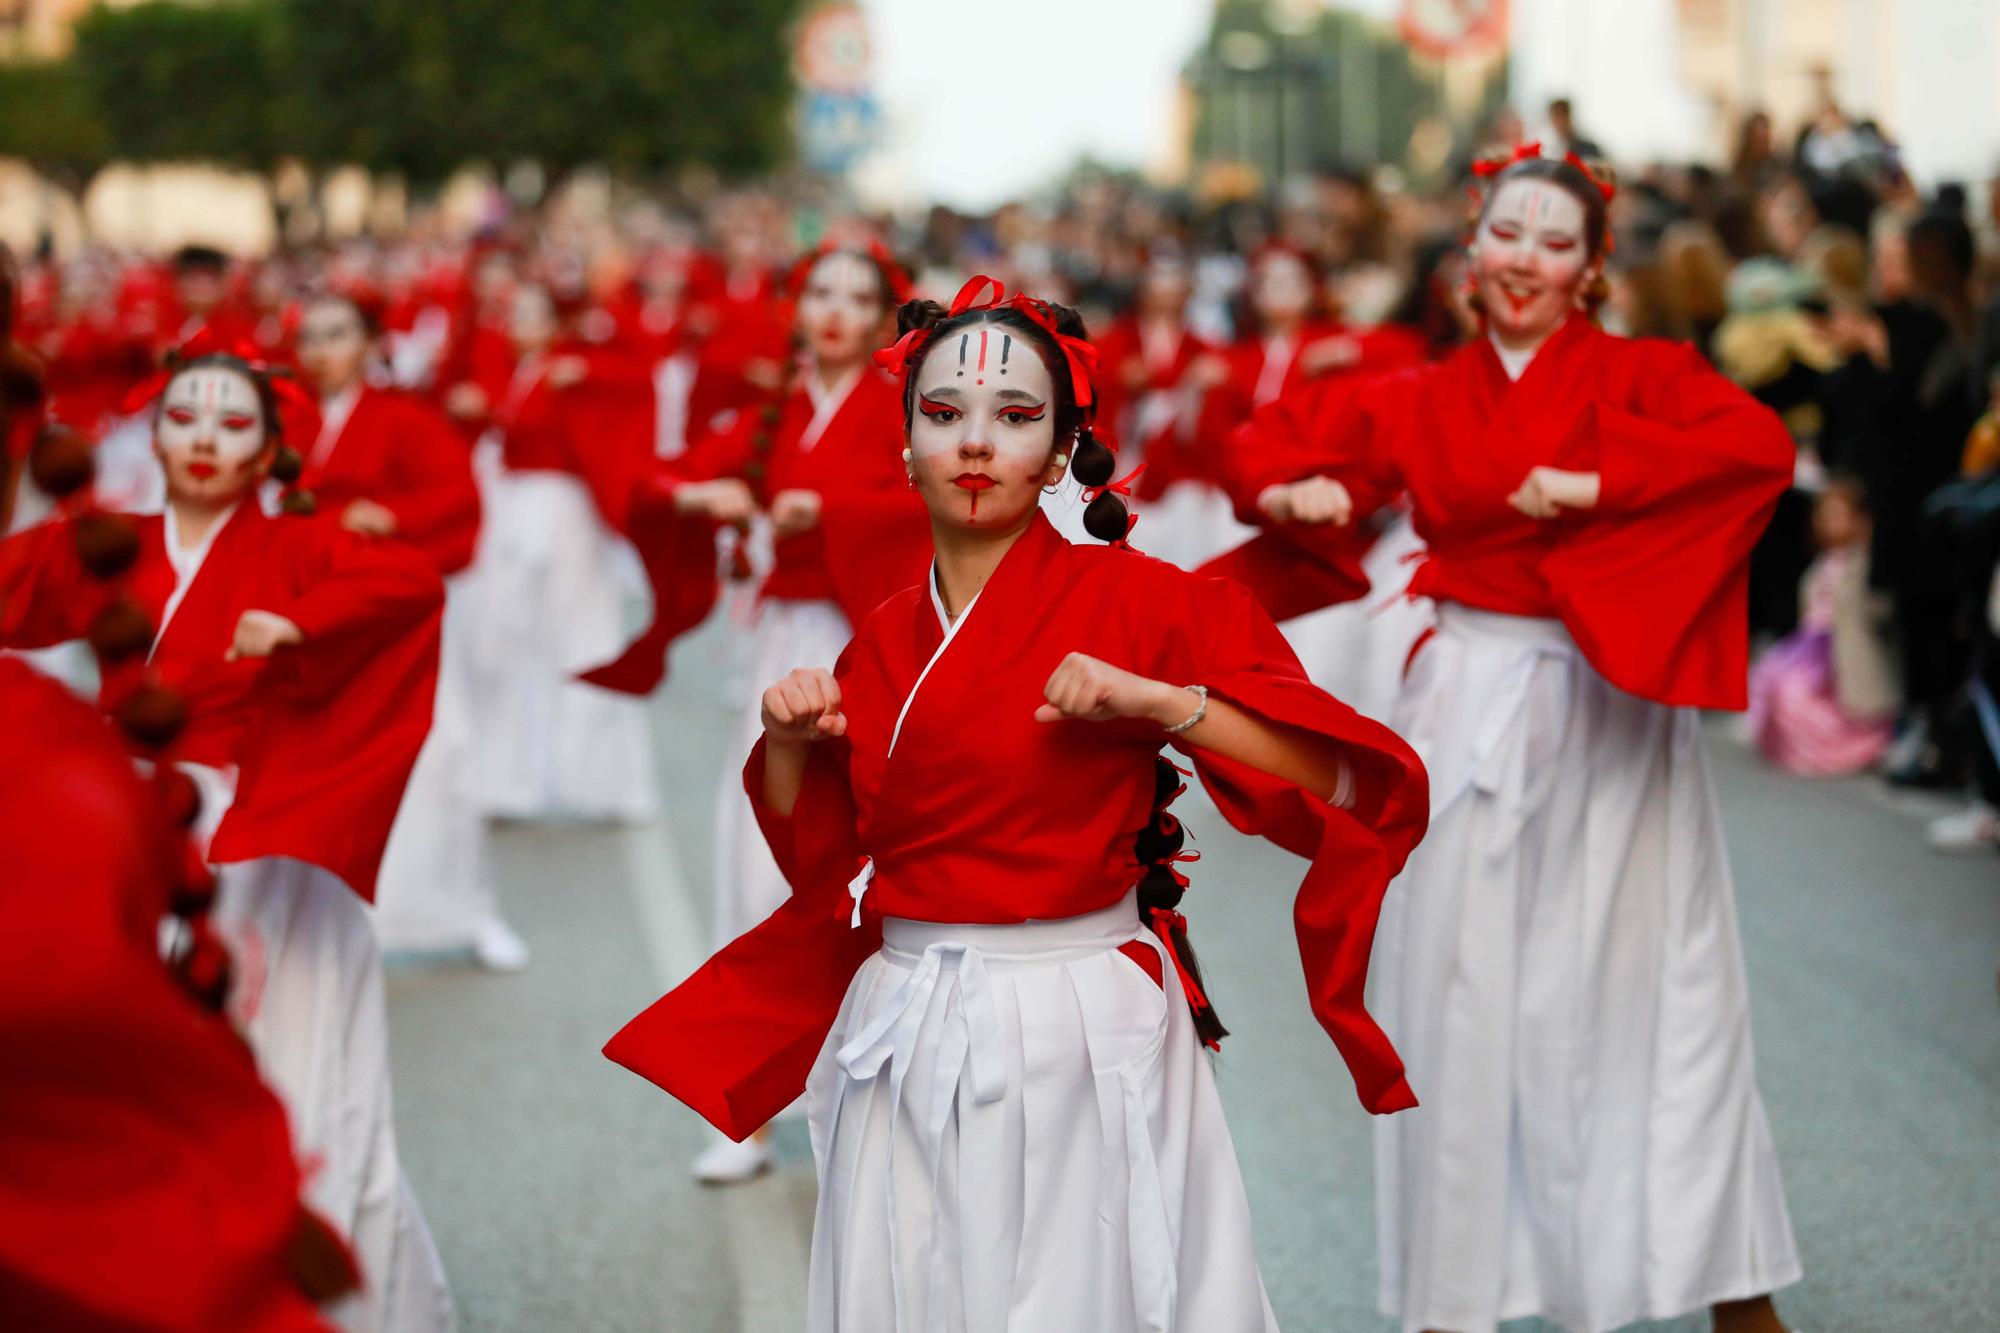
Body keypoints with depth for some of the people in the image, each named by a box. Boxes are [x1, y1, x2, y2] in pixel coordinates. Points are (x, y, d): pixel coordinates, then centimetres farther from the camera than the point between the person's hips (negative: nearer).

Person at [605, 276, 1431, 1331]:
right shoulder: (883, 643, 9)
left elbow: (1346, 783, -11)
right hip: (904, 1044, 5)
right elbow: (818, 858, 18)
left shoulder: (1138, 600, -6)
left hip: (1082, 1040, -4)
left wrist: (1158, 701, -21)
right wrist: (789, 744, 1)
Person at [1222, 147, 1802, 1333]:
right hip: (1471, 698, 2)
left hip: (1611, 706, -2)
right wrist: (1294, 489, -7)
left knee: (1638, 977, 3)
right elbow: (1281, 439, 16)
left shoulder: (1639, 377, -2)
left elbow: (1761, 446, -20)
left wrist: (1591, 484, -24)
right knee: (1463, 979, 5)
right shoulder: (1425, 400, 6)